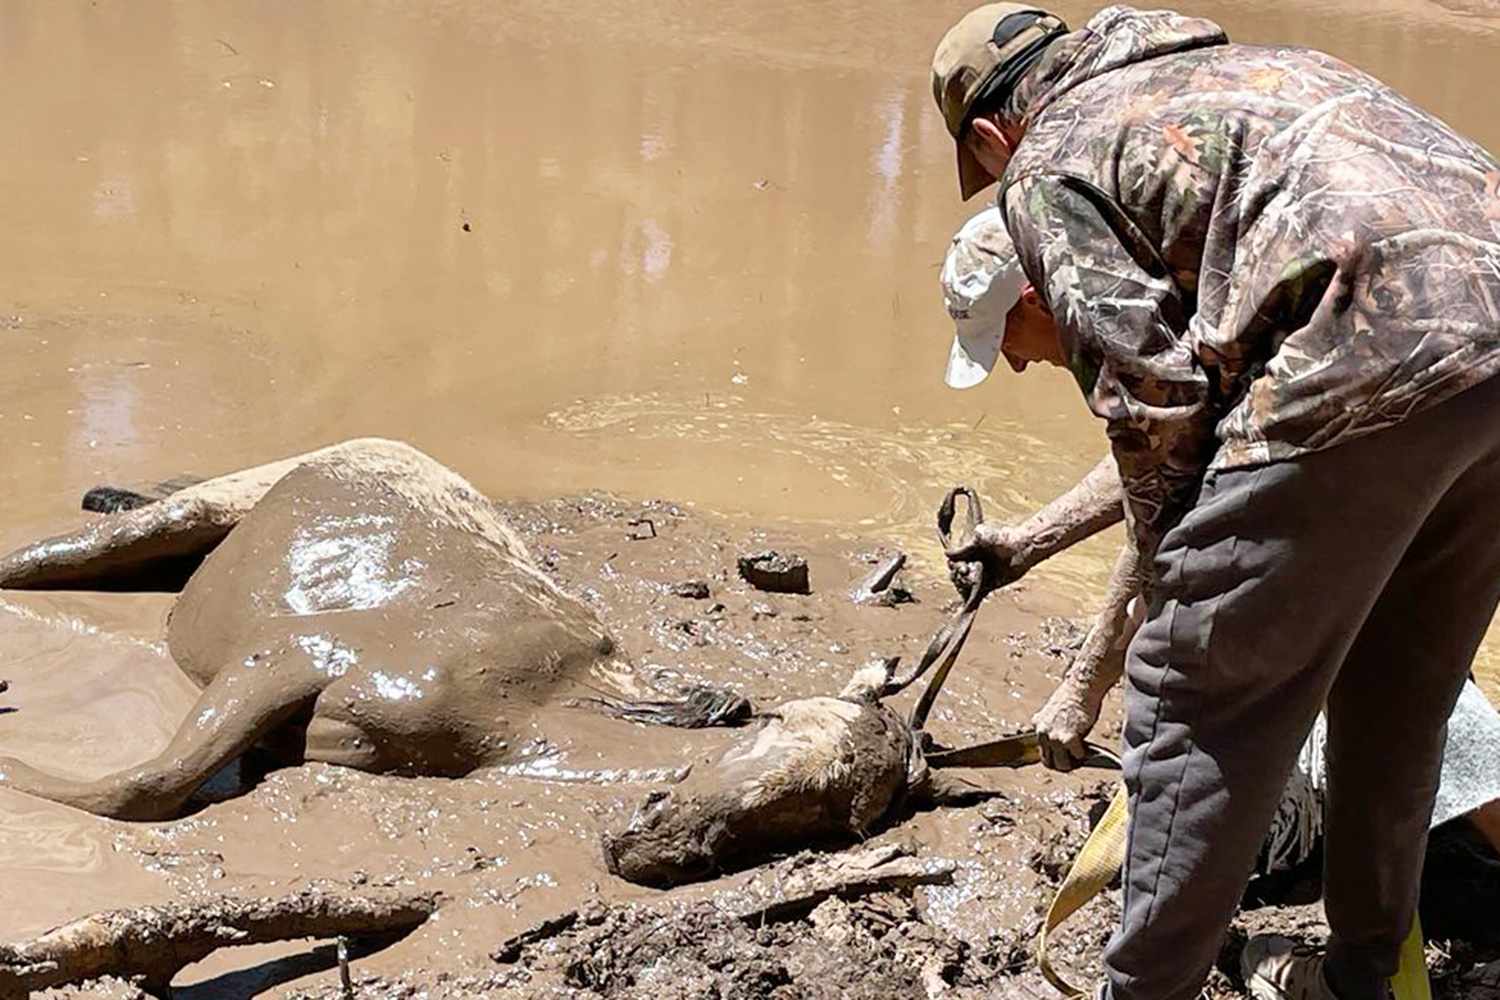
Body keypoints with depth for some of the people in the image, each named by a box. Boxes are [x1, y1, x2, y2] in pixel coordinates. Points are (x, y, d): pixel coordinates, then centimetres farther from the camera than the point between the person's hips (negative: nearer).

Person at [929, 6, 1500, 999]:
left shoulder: (1045, 164, 9)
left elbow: (1152, 395, 1)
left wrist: (1173, 578, 13)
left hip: (1375, 359, -8)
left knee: (1196, 703, 5)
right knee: (1398, 699, 23)